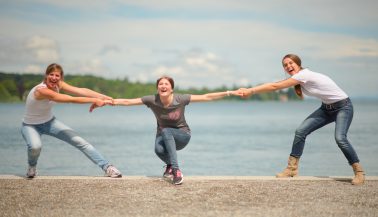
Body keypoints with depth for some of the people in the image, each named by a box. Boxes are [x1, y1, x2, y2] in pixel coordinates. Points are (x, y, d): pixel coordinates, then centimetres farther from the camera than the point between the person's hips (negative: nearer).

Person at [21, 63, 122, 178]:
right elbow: (71, 99, -36)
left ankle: (107, 167, 3)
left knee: (79, 141, -5)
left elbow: (81, 90, -23)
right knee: (35, 147, -37)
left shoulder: (58, 84, -10)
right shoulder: (41, 90, -33)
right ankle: (32, 166, -1)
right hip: (31, 126, -6)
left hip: (49, 122, 6)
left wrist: (103, 97, -33)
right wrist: (94, 100, -36)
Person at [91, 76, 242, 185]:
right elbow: (128, 101, -16)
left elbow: (207, 97, -18)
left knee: (166, 131, -36)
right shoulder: (152, 100, -16)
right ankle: (171, 165, 2)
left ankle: (174, 169, -28)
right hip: (163, 135, 2)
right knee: (159, 150, -34)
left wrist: (229, 93, -23)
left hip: (182, 135, -2)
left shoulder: (181, 99, -20)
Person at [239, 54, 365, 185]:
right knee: (300, 131, -6)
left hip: (343, 106, -8)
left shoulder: (304, 75, -26)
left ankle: (359, 172, -12)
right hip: (326, 107, 9)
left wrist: (251, 91, -23)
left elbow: (275, 86, -25)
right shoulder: (298, 78, 1)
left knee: (340, 138, -28)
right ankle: (292, 169, 1)